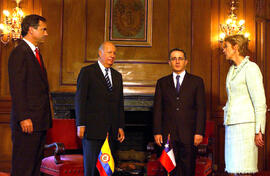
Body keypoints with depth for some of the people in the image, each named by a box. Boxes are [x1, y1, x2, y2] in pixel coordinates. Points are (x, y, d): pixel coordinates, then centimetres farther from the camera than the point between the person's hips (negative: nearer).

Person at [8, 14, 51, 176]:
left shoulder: (36, 53, 19)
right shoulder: (19, 53, -10)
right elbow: (16, 89, -16)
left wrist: (46, 118, 16)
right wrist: (24, 118, -21)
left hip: (40, 122, 9)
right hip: (28, 121, -9)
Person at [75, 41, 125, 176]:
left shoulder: (117, 76, 18)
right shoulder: (87, 72, 1)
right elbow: (80, 99, -5)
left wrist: (120, 127, 12)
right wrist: (81, 124, -11)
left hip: (111, 130, 5)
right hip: (93, 128, -5)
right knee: (91, 165, -3)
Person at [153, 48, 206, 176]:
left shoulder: (197, 81, 8)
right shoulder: (162, 82, 12)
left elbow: (201, 109, 2)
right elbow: (157, 109, 8)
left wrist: (199, 132, -6)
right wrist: (157, 132, 0)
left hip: (188, 134, -1)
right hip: (168, 134, 1)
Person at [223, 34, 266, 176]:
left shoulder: (250, 68, -8)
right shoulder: (232, 69, 18)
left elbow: (260, 102, -12)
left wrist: (259, 131, -15)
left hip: (246, 124, -8)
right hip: (231, 124, 8)